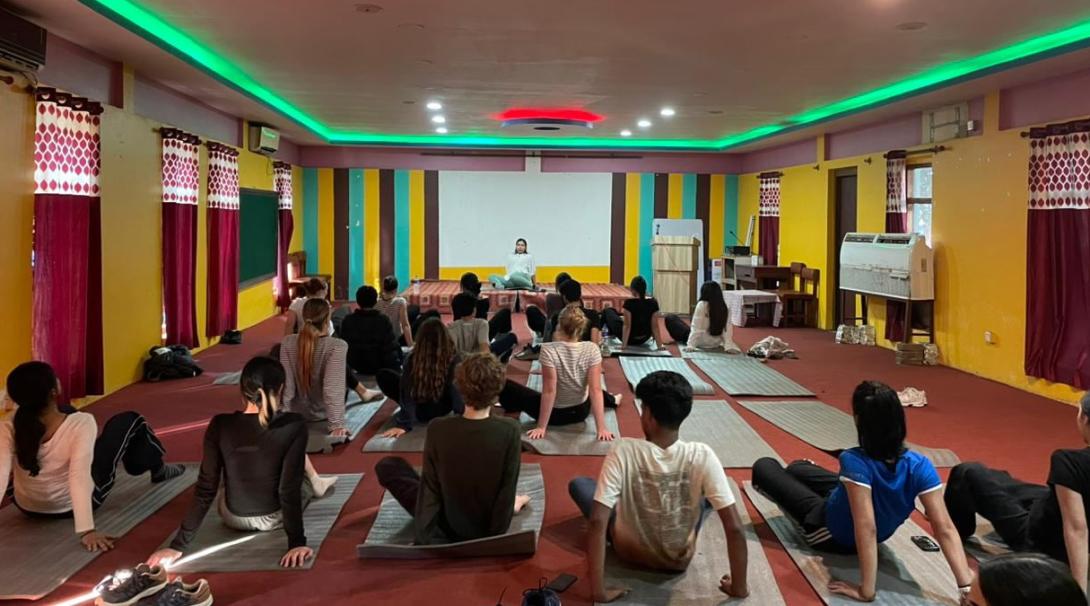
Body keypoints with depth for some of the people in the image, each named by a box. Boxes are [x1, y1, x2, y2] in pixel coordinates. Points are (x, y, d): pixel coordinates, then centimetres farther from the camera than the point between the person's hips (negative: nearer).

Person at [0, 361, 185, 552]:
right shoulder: (80, 423, -34)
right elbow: (79, 477, -42)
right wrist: (87, 530, -45)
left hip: (28, 508, 4)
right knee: (129, 420, 9)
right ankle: (158, 470, 37)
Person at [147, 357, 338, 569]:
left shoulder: (220, 426, -18)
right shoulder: (293, 425, -24)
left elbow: (205, 489, -16)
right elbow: (290, 489, -26)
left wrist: (179, 545, -10)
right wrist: (296, 543, -21)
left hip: (234, 518, 2)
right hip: (276, 517, -1)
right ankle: (314, 483, 48)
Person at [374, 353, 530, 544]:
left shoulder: (438, 429, -22)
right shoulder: (509, 430, -22)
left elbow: (429, 487, -17)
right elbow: (508, 489, -16)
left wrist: (423, 540, -11)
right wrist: (496, 537, -5)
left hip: (447, 527, -2)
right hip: (488, 526, 2)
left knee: (387, 466, 12)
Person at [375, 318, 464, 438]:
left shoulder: (413, 359, -21)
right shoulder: (454, 359, -23)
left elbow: (406, 390, -18)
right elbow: (458, 391, -23)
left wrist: (403, 424, -14)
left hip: (419, 411, 1)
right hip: (441, 409, -1)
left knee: (383, 375, 12)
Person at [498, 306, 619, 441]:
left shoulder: (549, 350, -27)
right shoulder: (592, 349, -17)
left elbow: (549, 391, -24)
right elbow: (595, 389, -17)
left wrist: (541, 427, -15)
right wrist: (601, 428, -14)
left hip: (555, 414, -4)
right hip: (581, 412, 4)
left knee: (505, 386, 8)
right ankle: (611, 400, 51)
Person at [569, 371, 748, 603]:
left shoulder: (623, 452, -27)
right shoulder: (702, 456, -25)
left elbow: (597, 522, -32)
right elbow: (734, 528, -25)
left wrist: (598, 590, -25)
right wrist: (739, 586, -12)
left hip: (630, 553, -1)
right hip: (679, 560, 1)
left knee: (578, 485, 18)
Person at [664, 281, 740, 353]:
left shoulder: (702, 305, -23)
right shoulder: (726, 309, -11)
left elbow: (696, 328, -24)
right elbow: (727, 330, -16)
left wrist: (690, 346, -24)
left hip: (700, 343, -6)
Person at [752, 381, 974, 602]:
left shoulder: (855, 462, -43)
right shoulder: (919, 466, -28)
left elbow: (866, 529, -46)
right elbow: (945, 529, -32)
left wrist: (866, 590, -42)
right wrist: (966, 584, -23)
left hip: (829, 534, -5)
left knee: (764, 467, 16)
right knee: (795, 468, 27)